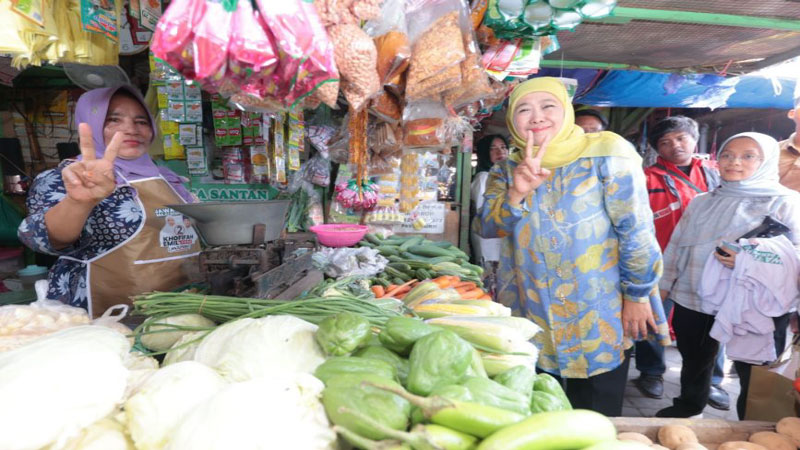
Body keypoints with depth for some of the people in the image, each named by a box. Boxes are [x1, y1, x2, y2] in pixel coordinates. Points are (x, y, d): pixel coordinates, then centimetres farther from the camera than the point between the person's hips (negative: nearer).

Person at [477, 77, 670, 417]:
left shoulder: (606, 153, -11)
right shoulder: (507, 169, 3)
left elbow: (636, 229, -10)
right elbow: (488, 228, -8)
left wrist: (638, 296, -8)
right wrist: (517, 194, -26)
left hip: (600, 321, -3)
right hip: (529, 320, 4)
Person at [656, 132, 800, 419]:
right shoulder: (701, 202, 11)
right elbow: (676, 246, 13)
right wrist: (662, 287, 9)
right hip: (692, 301, 5)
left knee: (755, 380, 3)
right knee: (694, 363, 21)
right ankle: (688, 406, 43)